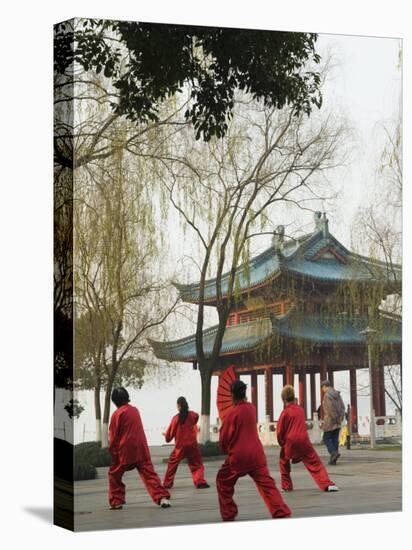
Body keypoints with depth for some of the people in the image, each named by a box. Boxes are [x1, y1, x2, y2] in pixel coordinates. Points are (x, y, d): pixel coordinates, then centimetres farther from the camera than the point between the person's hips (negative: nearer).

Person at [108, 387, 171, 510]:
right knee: (149, 474, -1)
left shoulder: (117, 414, -7)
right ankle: (162, 497, -17)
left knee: (114, 474, 14)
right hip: (142, 449, 4)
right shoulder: (135, 410, 10)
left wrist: (113, 453, 7)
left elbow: (113, 436, -3)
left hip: (125, 451, -4)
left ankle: (116, 502, 12)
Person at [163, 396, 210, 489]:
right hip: (192, 445, 1)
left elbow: (170, 432, -2)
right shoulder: (192, 415, -4)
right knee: (197, 464, 9)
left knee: (172, 464, 13)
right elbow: (197, 417, 22)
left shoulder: (176, 418, -11)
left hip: (180, 446, -1)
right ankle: (200, 482, -7)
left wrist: (166, 436, 20)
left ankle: (167, 484, 15)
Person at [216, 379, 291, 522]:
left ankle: (228, 515, 16)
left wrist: (225, 450, 14)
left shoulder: (232, 413, -11)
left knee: (223, 481, 16)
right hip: (257, 454, 4)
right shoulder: (251, 408, 6)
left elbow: (224, 437, -3)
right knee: (266, 483, 2)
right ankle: (282, 513, -12)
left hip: (238, 456, -4)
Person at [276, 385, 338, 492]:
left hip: (290, 442, -2)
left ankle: (286, 486, 21)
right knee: (315, 463, 2)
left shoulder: (285, 412, -4)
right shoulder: (300, 409, 10)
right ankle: (327, 484, -12)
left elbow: (279, 431, -3)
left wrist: (282, 443, 11)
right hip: (304, 441, 2)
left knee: (283, 461, 23)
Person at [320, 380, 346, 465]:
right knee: (335, 439, 8)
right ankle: (333, 460, 8)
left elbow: (330, 408, -21)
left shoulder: (327, 395, -13)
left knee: (326, 438, 2)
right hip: (337, 422, 7)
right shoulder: (337, 394, 11)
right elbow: (342, 407, 8)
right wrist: (340, 418, 3)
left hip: (330, 420, -7)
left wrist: (335, 418, -13)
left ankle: (334, 452, -18)